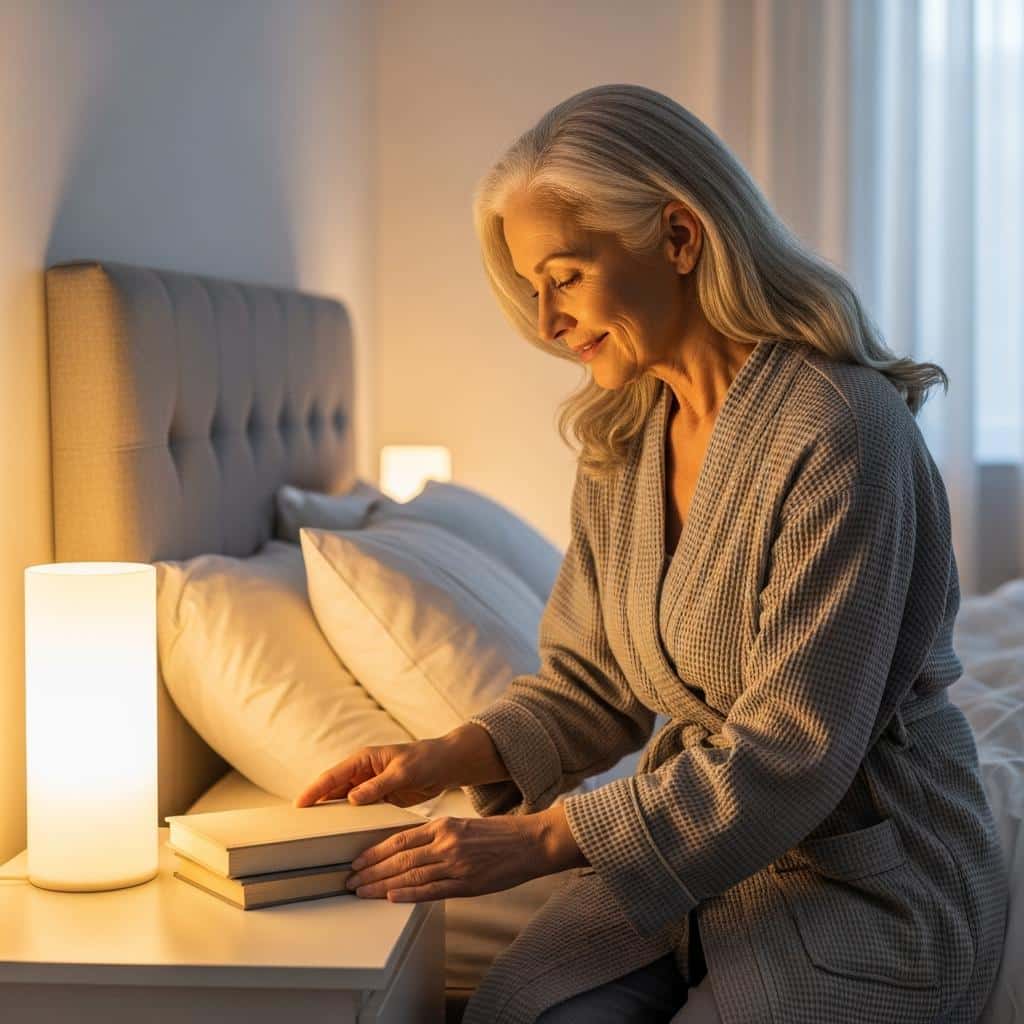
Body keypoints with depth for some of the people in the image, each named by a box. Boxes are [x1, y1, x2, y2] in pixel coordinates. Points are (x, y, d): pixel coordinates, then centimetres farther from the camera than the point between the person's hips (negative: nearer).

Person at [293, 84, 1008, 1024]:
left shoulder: (838, 429, -21)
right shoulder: (620, 438, 4)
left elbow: (793, 753, -23)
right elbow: (591, 680, 10)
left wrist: (540, 841, -23)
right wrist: (446, 761, -8)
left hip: (869, 876, -6)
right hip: (702, 848, 6)